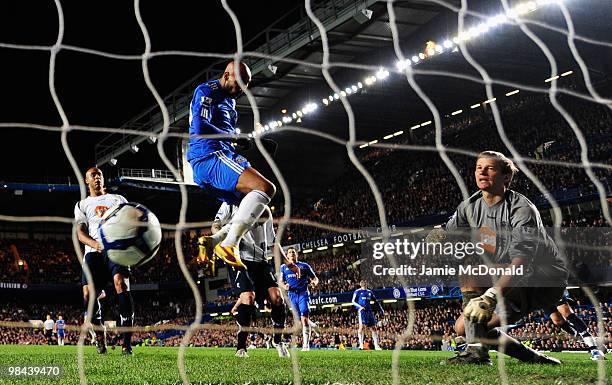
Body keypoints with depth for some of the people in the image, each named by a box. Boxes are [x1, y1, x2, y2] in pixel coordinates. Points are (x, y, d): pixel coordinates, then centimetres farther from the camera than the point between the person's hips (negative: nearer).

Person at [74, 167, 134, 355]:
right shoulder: (82, 205, 22)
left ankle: (127, 341, -30)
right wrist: (96, 244, -15)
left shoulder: (117, 199, 22)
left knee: (120, 282, -29)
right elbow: (80, 233, 9)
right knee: (89, 293, -17)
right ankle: (100, 336, 9)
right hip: (93, 251, 1)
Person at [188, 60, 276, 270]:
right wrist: (234, 136, -8)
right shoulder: (207, 91, -2)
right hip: (210, 156, -10)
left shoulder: (229, 101, 28)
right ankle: (229, 244, -34)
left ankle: (213, 240, 0)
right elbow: (200, 127, -16)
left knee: (255, 209, 12)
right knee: (266, 188, -24)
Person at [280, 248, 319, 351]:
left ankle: (306, 343, -21)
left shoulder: (304, 266, 13)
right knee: (298, 319, 2)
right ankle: (304, 341, 17)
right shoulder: (283, 267, 17)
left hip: (303, 293, -3)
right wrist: (285, 286, -10)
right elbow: (281, 281, 12)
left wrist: (314, 282, -10)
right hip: (292, 294, 3)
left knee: (304, 317, -17)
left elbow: (315, 278, 14)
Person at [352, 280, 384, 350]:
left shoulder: (369, 292, 20)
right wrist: (360, 306, -17)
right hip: (362, 310, -6)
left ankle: (376, 345, 6)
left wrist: (381, 308, 16)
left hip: (369, 310, 6)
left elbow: (376, 301, 25)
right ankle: (361, 344, -14)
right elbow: (353, 301, 0)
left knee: (373, 327, 3)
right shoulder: (358, 292, 5)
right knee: (362, 326, -16)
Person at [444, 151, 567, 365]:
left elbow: (521, 260, -34)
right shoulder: (470, 207, 3)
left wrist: (492, 295, -47)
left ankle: (477, 351, -30)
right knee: (463, 328, -2)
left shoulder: (522, 208, -21)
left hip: (546, 281, -8)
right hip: (508, 281, 8)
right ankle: (536, 359, 9)